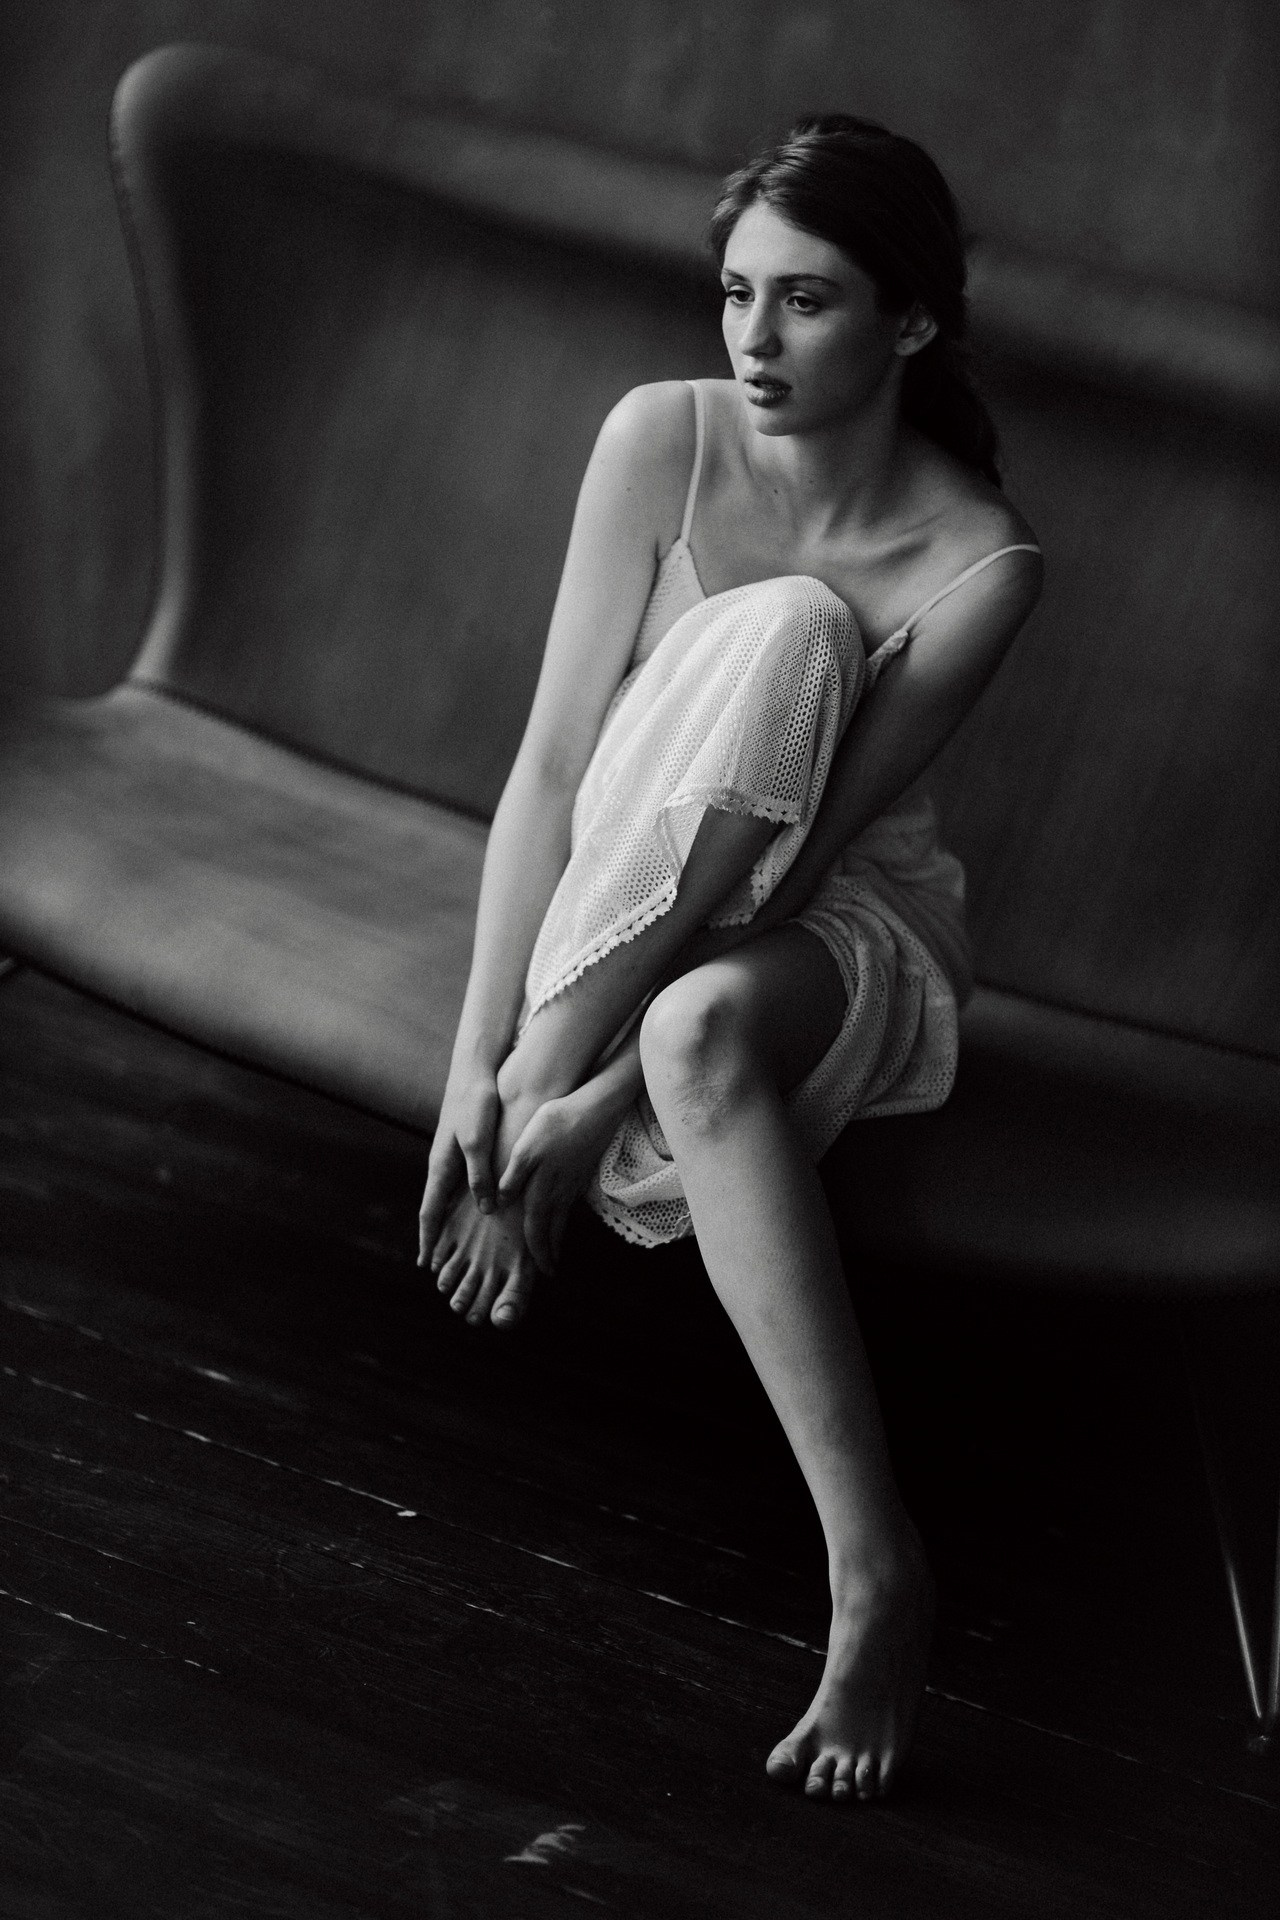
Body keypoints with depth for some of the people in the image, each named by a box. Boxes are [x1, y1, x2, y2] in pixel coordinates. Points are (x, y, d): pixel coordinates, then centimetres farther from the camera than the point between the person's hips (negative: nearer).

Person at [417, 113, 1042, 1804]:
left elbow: (808, 839, -23)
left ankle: (874, 1573, -33)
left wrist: (598, 1105, -28)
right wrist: (481, 1063, -23)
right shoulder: (664, 441, -12)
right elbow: (554, 760, -15)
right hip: (628, 895, 2)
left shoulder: (977, 563, -18)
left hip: (844, 929, -2)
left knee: (703, 1032, -42)